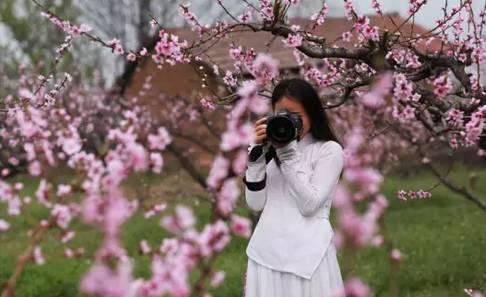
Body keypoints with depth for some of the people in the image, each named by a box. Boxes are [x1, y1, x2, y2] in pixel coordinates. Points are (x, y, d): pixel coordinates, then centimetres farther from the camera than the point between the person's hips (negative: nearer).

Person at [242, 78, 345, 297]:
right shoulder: (272, 149, 11)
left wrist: (288, 154, -13)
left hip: (306, 256, -4)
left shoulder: (330, 150, -1)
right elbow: (255, 204, 3)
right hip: (266, 253, 4)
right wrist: (258, 152, -4)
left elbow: (309, 205, -11)